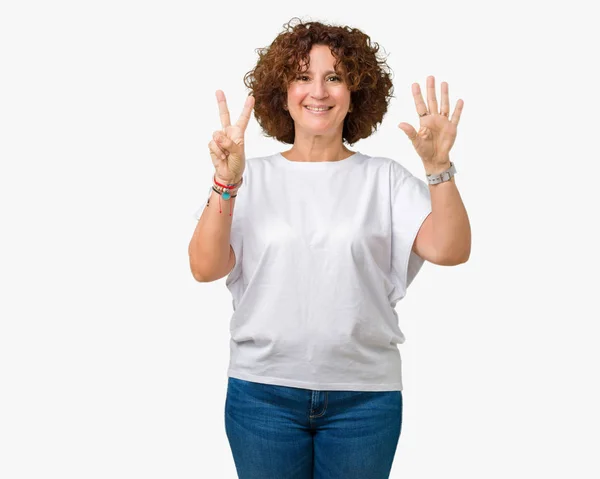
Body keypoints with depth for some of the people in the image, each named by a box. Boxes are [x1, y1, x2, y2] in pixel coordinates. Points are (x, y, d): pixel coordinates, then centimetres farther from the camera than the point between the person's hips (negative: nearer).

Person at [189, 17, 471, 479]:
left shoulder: (384, 177, 2)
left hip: (365, 395, 0)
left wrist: (439, 168, -22)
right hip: (262, 391, 0)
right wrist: (226, 182, -20)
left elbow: (449, 250, -9)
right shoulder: (253, 177, 2)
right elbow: (205, 267, -7)